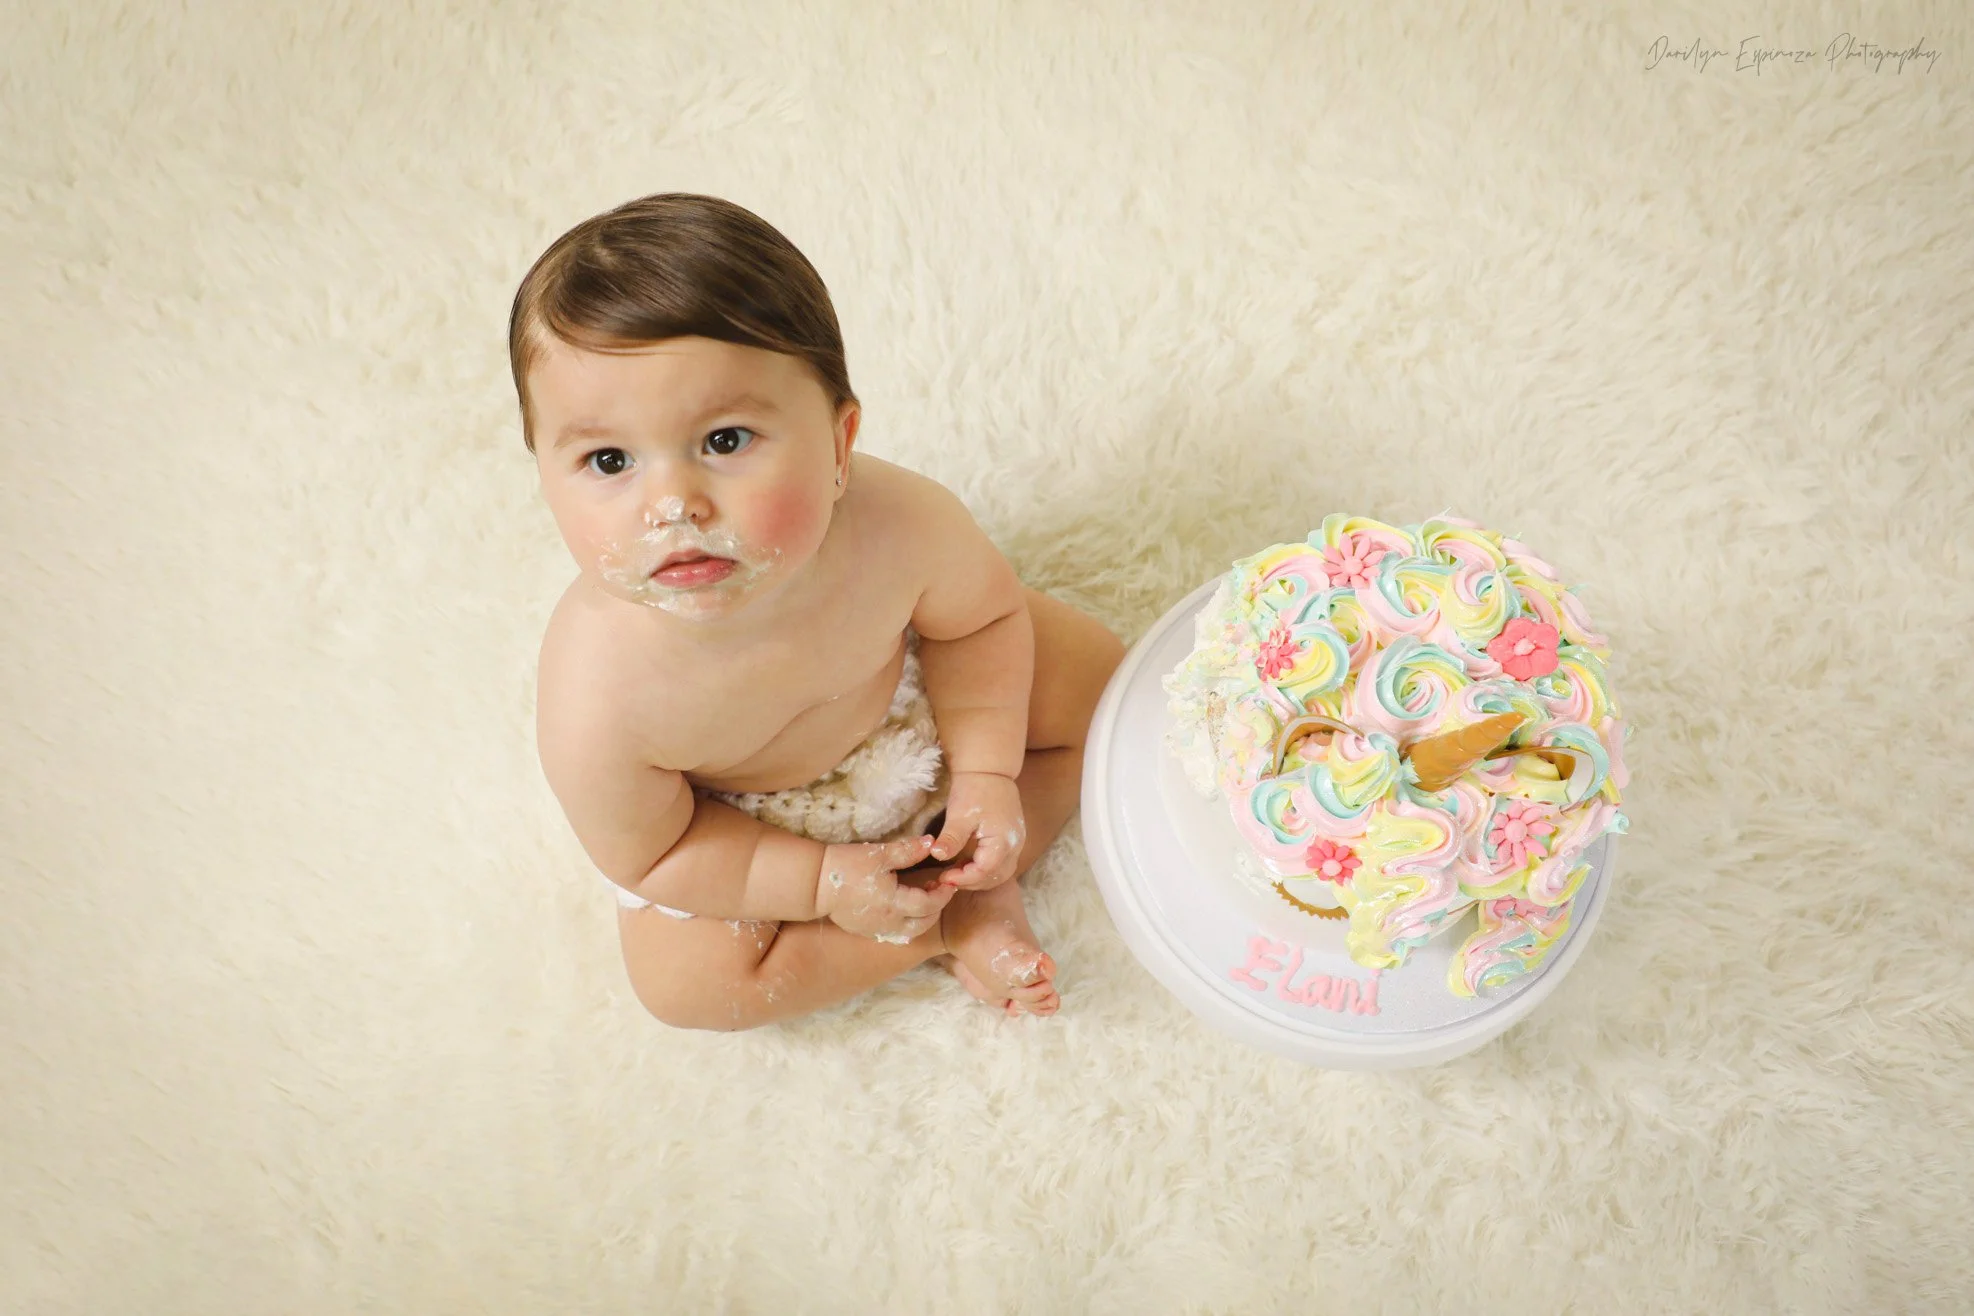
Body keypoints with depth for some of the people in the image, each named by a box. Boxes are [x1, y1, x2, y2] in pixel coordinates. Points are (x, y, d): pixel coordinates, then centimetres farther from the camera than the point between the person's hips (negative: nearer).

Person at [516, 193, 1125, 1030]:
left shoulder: (904, 526, -39)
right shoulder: (600, 699, -43)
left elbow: (982, 617, -13)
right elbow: (649, 855, -22)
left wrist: (987, 776, -15)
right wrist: (824, 882, -19)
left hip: (907, 698, 2)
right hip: (736, 816, -1)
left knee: (1091, 672, -2)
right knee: (682, 978, -12)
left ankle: (979, 891, 4)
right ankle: (944, 924, 2)